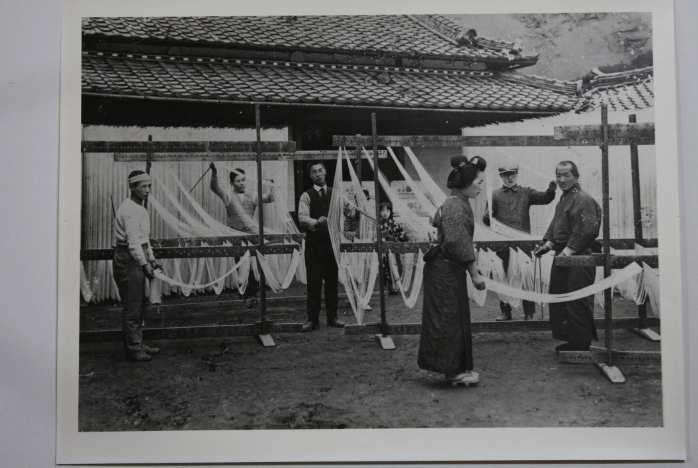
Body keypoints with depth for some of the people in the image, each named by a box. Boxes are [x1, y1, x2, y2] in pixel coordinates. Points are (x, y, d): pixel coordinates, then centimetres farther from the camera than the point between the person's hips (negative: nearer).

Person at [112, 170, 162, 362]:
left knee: (139, 305, 15)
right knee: (132, 307, -5)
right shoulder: (129, 209, -16)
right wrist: (144, 264, -28)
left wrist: (152, 259, 21)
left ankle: (138, 344, 24)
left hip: (137, 258, 10)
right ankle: (133, 348, 2)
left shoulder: (140, 208, 16)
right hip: (127, 259, -10)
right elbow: (133, 240, -24)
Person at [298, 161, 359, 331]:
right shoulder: (307, 196, -1)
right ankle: (313, 319, 6)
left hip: (332, 240, 3)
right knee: (314, 281, -2)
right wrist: (316, 222, -32)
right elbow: (302, 217, -13)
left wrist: (354, 211, -20)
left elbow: (350, 209, 4)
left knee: (332, 279, 8)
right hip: (314, 242, -3)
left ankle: (332, 317, 18)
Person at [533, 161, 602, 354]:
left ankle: (581, 344, 3)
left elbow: (586, 232, -22)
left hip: (578, 261, -11)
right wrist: (548, 244, 9)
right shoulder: (564, 199, 18)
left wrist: (567, 251, -21)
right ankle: (571, 340, 26)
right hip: (563, 258, 11)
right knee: (559, 300, 16)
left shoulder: (583, 200, -14)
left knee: (577, 303, -6)